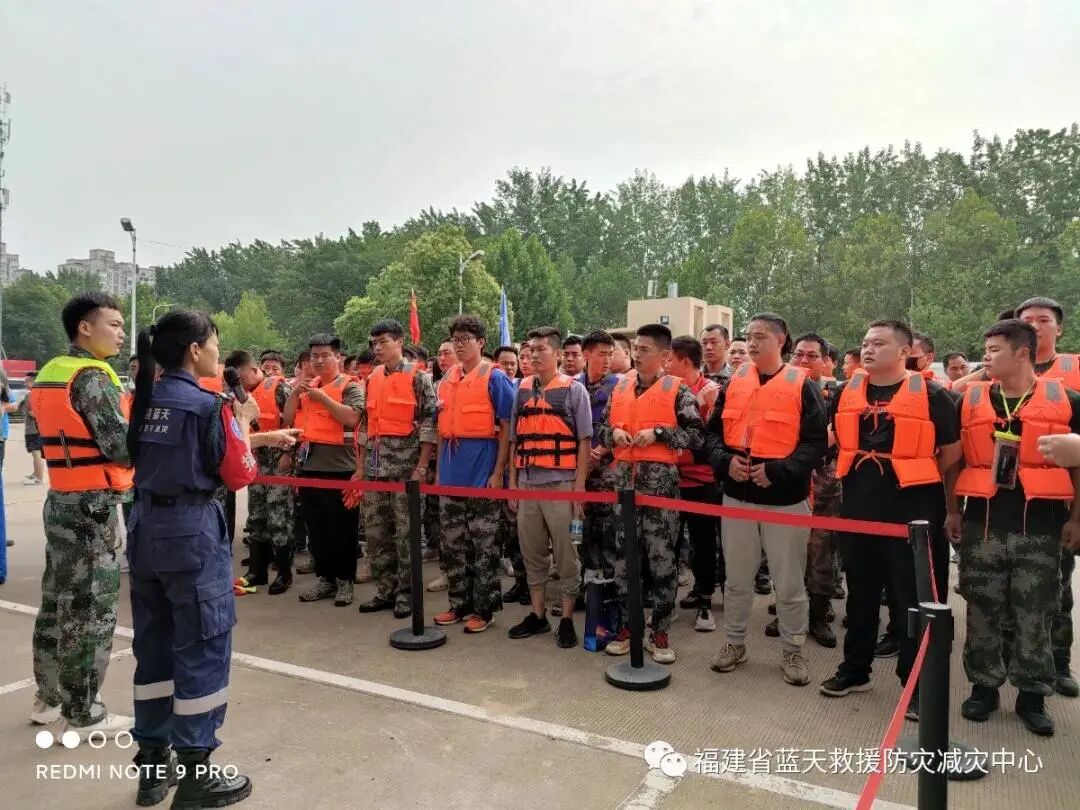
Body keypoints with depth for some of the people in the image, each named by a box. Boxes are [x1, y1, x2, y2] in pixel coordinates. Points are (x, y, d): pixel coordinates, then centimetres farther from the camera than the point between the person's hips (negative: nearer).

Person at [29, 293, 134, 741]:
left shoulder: (49, 373, 12)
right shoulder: (92, 376, -17)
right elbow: (123, 448, -21)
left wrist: (125, 417, 13)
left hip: (61, 499, 9)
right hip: (91, 505, -9)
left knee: (59, 601, 17)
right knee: (91, 608, -1)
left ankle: (49, 697, 30)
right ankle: (81, 715, 8)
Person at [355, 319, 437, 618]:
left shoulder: (418, 377, -6)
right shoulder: (372, 379, 13)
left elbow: (429, 423, -10)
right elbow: (365, 424, 16)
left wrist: (421, 467, -15)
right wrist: (360, 467, 13)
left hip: (405, 466, -6)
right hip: (374, 467, 6)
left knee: (405, 532, 0)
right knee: (375, 531, 9)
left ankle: (406, 593, 12)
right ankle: (385, 589, 21)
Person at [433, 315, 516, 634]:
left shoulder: (495, 378, -5)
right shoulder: (447, 380, 13)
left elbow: (506, 427, -9)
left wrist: (498, 472, -14)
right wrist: (439, 467, 14)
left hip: (482, 472, -6)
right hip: (451, 472, 6)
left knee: (483, 545, 1)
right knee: (453, 543, 12)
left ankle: (483, 609, 11)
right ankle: (459, 603, 24)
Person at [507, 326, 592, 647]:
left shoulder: (574, 390, -2)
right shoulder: (522, 390, 10)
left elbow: (584, 442, -4)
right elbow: (515, 440, 13)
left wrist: (579, 487, -10)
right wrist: (512, 483, 9)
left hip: (561, 486, -4)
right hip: (527, 486, 5)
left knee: (566, 555, 3)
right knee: (532, 554, 13)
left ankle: (567, 620, 15)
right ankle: (537, 615, 26)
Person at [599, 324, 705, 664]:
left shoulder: (678, 390, -3)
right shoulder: (621, 387, 11)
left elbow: (697, 435, -8)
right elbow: (603, 428, 18)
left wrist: (658, 433, -16)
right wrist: (614, 434, -4)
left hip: (661, 480, -4)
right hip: (624, 478, 5)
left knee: (661, 558, 2)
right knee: (623, 554, 10)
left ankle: (659, 632, 15)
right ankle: (625, 626, 23)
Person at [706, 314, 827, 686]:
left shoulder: (802, 386, -5)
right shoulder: (734, 383, 8)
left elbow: (816, 442, -10)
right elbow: (714, 432, 10)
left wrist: (779, 470, -19)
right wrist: (724, 460, -10)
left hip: (785, 498, -3)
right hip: (737, 496, 4)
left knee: (789, 582, 8)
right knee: (737, 577, 14)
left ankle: (792, 650, 24)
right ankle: (735, 642, 30)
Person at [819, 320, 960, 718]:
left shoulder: (931, 395, -7)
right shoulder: (846, 392, 5)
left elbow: (951, 451, 1)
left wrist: (918, 482, 6)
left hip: (911, 513, -4)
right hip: (858, 510, 4)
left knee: (913, 599, 4)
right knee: (860, 594, 16)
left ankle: (918, 685, 16)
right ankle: (854, 670, 29)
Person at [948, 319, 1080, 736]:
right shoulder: (970, 400, 3)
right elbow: (955, 461, 9)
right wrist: (953, 512, 5)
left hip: (1040, 526, -1)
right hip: (983, 524, 2)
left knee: (1034, 614, 8)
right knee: (983, 610, 10)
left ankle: (1032, 695, 23)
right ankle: (984, 686, 25)